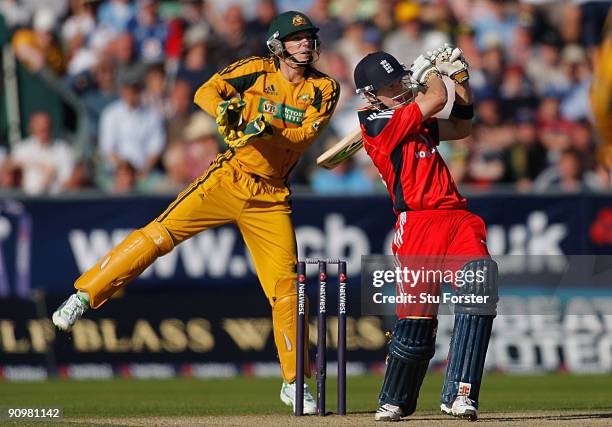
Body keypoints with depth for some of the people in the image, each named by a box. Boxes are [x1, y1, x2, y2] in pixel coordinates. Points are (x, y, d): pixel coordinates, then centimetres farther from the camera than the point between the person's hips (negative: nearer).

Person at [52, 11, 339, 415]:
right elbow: (206, 92, -13)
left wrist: (268, 129, -30)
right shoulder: (257, 70, -2)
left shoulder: (325, 89, 1)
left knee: (285, 285, -2)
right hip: (228, 180, -1)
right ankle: (83, 296, -10)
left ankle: (293, 383, 9)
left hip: (270, 197, 2)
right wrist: (225, 109, -35)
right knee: (160, 234, -17)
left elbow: (306, 134, -13)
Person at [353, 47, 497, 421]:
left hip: (458, 219, 6)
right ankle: (395, 401, 18)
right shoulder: (377, 122, -4)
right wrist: (430, 69, 13)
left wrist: (461, 77, 21)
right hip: (418, 222, -6)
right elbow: (437, 99, -6)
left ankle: (459, 395, -21)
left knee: (480, 291, -18)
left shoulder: (415, 121, 22)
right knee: (417, 320, -6)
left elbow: (460, 127, 32)